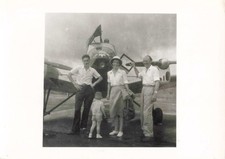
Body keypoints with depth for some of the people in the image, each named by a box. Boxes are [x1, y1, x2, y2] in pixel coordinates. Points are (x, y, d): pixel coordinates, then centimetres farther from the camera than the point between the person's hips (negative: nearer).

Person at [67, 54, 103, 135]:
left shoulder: (92, 70, 10)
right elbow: (69, 75, 3)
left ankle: (83, 126, 15)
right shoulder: (78, 69, 5)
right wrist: (75, 84, -3)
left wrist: (94, 84, 6)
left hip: (89, 89, 2)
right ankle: (75, 129, -8)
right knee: (77, 108, -9)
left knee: (87, 108, 2)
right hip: (81, 88, -2)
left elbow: (100, 78, 20)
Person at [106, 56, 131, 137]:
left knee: (120, 111, -2)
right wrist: (108, 94, 15)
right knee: (113, 111, 4)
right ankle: (116, 129, 14)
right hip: (113, 91, 4)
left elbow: (126, 83, -2)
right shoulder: (109, 73, 10)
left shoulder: (122, 72, -2)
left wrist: (128, 93, -9)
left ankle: (120, 130, 2)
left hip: (121, 91, -4)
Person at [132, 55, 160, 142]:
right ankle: (145, 130, 20)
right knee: (143, 111, 10)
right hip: (144, 89, 9)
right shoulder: (145, 70, 16)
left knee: (147, 112, -14)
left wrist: (155, 93, -24)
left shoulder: (154, 69, -8)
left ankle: (148, 134, -12)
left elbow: (157, 82, -16)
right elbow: (138, 75, 37)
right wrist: (134, 67, 24)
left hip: (150, 90, -9)